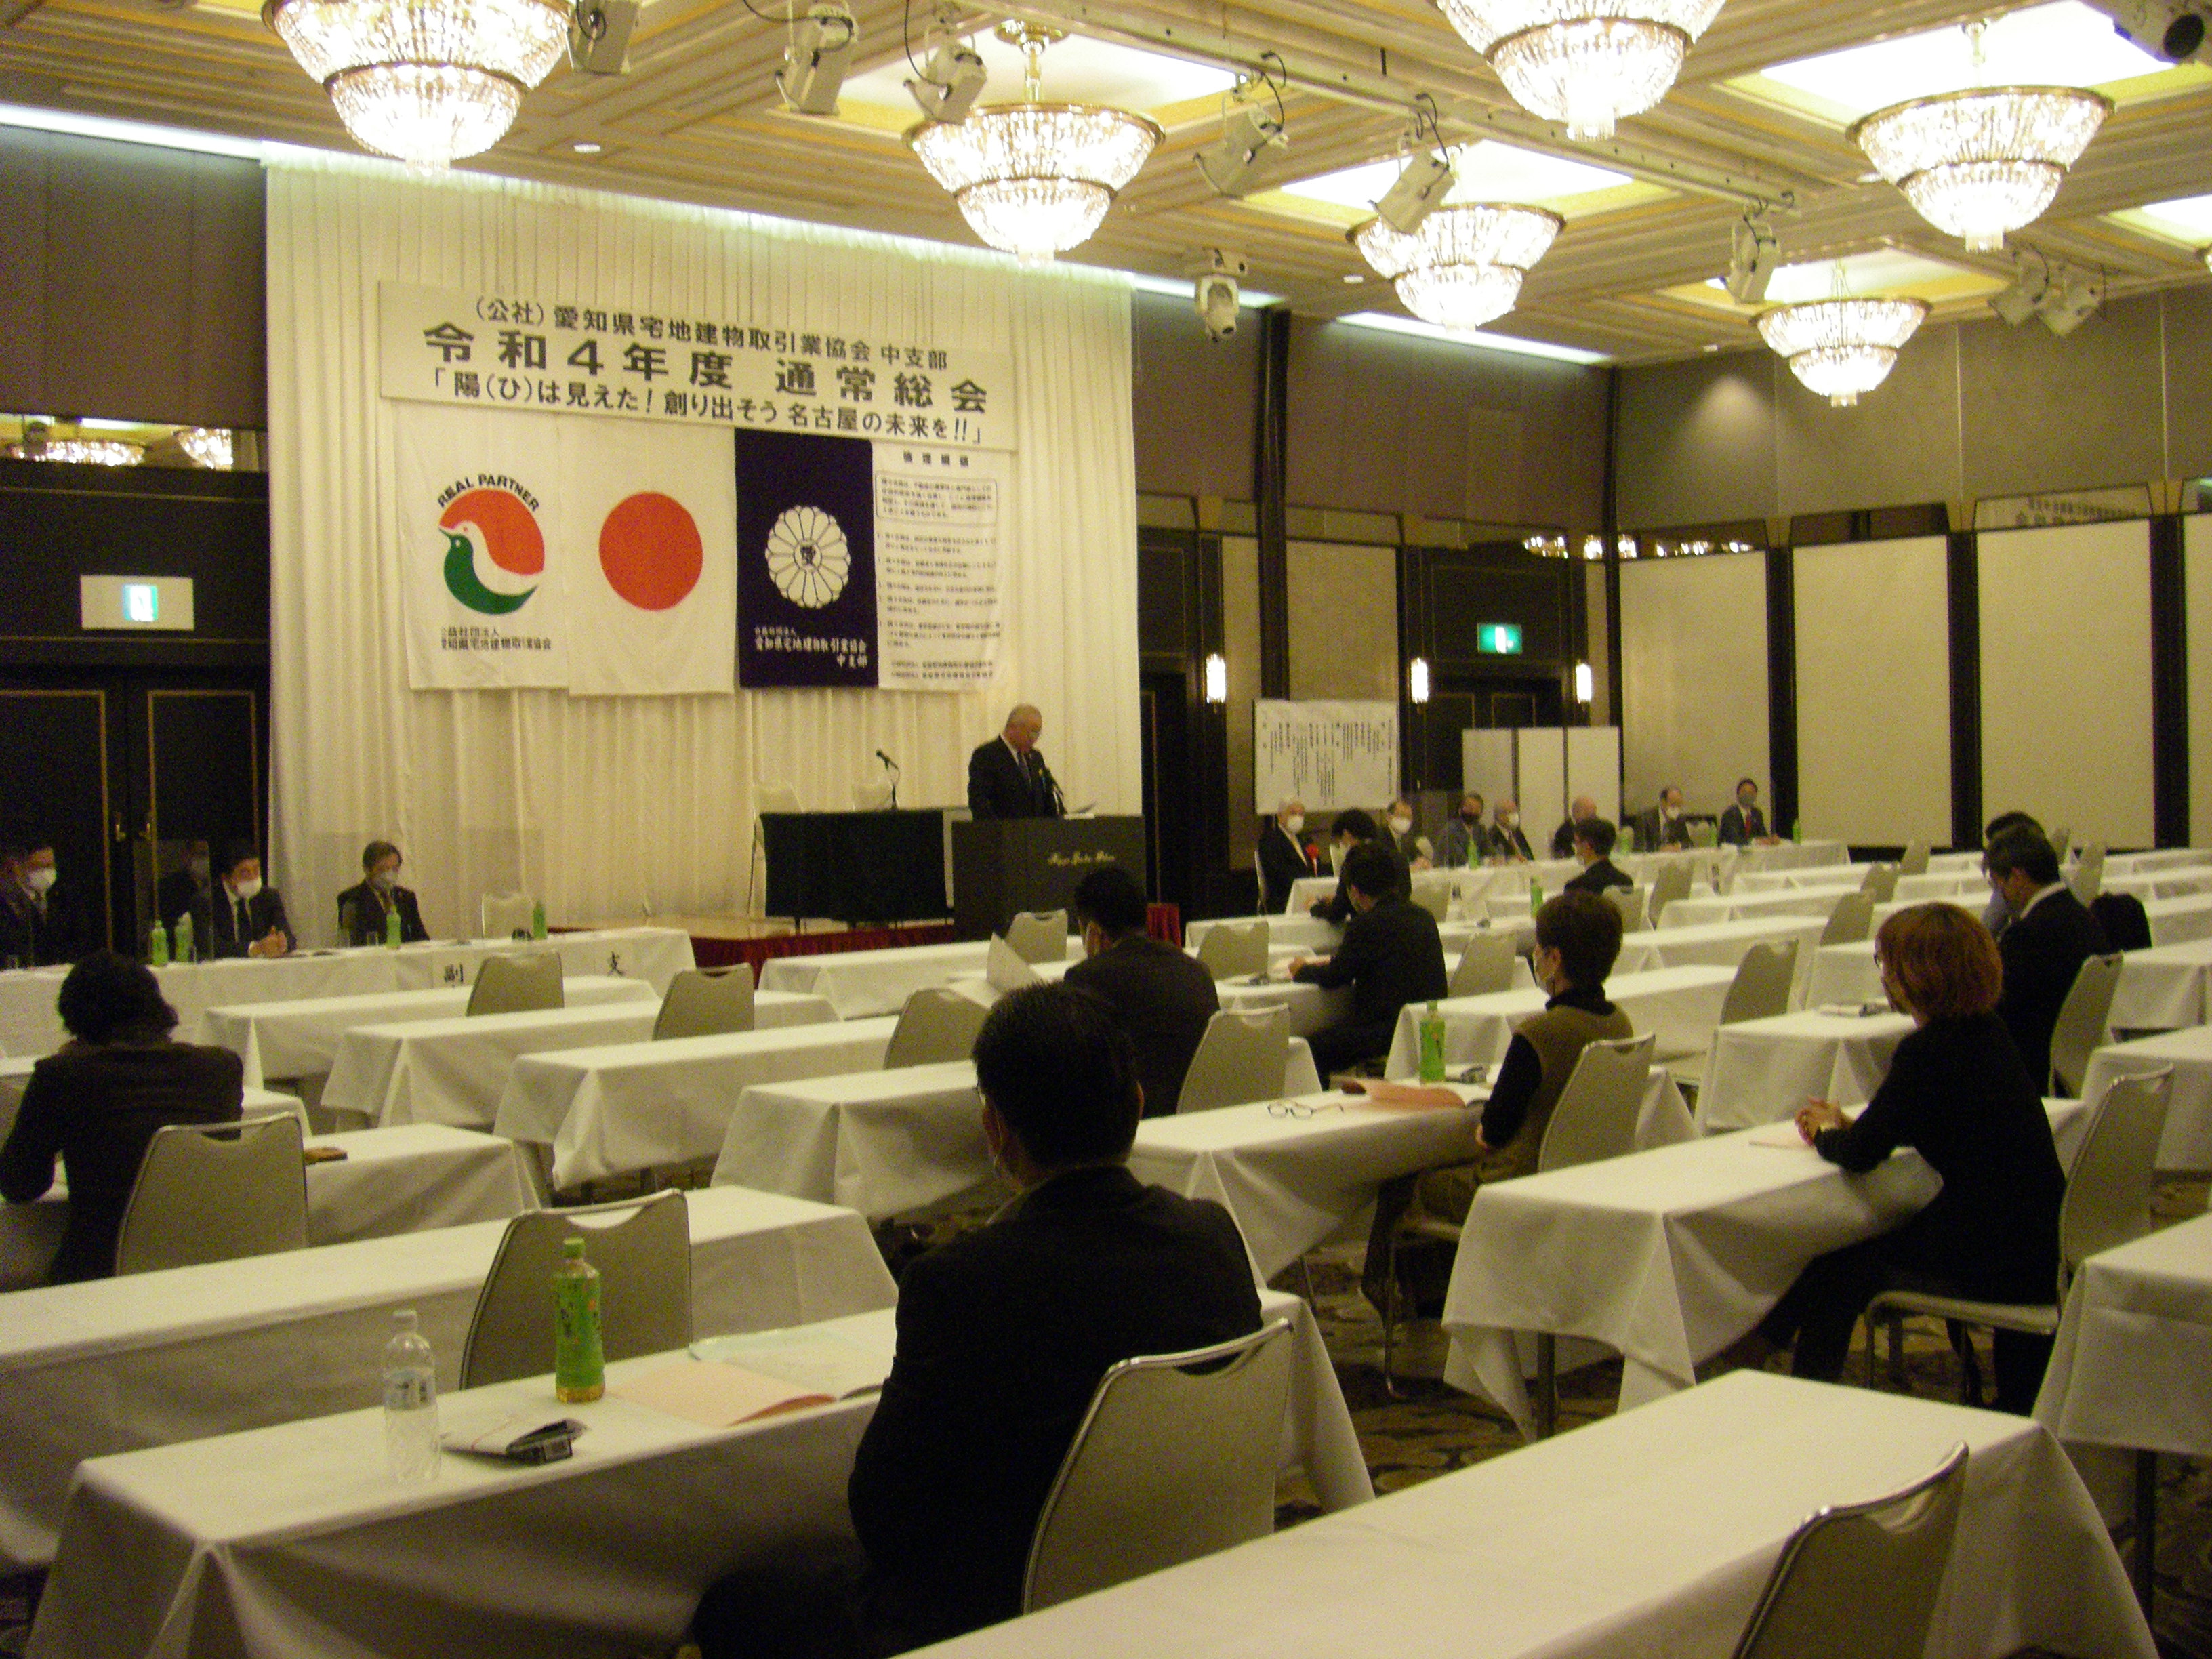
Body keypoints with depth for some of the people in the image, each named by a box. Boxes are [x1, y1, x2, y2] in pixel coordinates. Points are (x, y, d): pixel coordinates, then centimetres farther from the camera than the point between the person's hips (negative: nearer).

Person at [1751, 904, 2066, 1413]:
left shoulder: (1929, 1051, -21)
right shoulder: (1987, 1032, 6)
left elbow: (1861, 1155, -17)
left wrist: (1827, 1135, 5)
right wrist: (1847, 1125, 10)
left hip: (1988, 1259, -9)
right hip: (2035, 1243, 9)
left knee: (1839, 1267, 9)